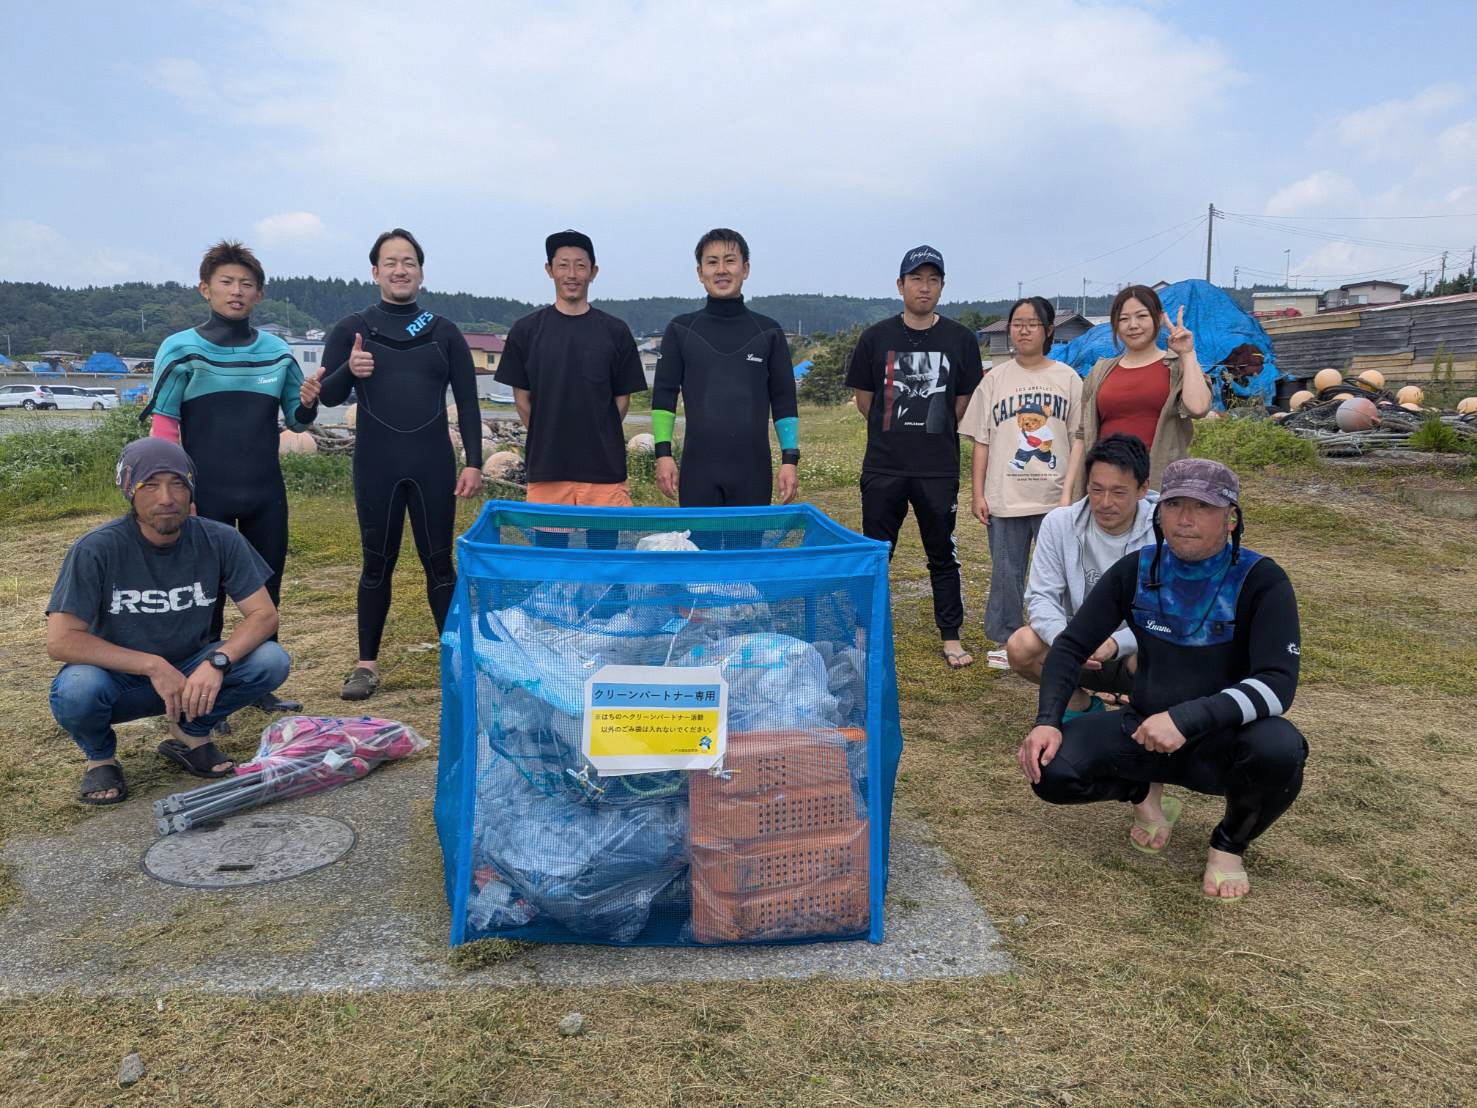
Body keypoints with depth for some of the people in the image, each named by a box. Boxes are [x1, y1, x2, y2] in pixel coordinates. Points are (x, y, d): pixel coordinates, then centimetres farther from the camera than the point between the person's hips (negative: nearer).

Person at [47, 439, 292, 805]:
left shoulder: (220, 541, -13)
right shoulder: (97, 549, -19)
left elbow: (264, 614, -13)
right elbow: (60, 640, -22)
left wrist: (217, 661, -31)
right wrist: (154, 666, -30)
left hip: (191, 675, 2)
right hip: (117, 678, -2)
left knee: (271, 661, -23)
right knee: (77, 690, -36)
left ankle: (190, 733, 4)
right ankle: (100, 756, 1)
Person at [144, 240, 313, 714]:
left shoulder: (277, 351, 5)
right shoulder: (181, 349, -3)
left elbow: (296, 420, 11)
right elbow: (163, 429, -3)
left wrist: (307, 403, -11)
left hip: (266, 496, 3)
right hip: (206, 496, -3)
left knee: (266, 592, 10)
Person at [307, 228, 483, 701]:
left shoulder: (444, 331, 7)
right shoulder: (351, 328, 5)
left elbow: (467, 402, 6)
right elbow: (329, 395, 2)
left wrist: (473, 462, -2)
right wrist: (349, 370, -19)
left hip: (433, 467, 0)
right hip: (376, 467, 0)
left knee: (439, 562, 5)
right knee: (377, 564, 7)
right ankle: (366, 664, 18)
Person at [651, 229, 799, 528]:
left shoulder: (768, 332, 7)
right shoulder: (681, 330, 6)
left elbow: (784, 402, 8)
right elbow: (663, 396, 6)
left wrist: (790, 459, 0)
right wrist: (663, 453, -3)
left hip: (753, 470, 1)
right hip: (698, 471, 0)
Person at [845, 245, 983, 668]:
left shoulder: (961, 339, 3)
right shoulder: (876, 337, 3)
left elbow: (964, 403, 8)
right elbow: (864, 399, 8)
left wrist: (933, 433, 7)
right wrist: (897, 430, 7)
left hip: (939, 469, 0)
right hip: (883, 468, 1)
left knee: (943, 555, 8)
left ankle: (951, 638, 18)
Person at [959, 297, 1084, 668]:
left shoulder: (1067, 378, 4)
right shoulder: (995, 379, 6)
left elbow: (1079, 439, 2)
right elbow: (981, 441, 6)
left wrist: (1070, 490, -7)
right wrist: (978, 494, 1)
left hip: (1054, 498, -1)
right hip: (1005, 497, 1)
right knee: (1006, 573, 8)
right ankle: (1006, 642, 20)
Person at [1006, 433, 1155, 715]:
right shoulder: (1059, 523, -9)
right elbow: (1042, 596, -11)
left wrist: (1115, 643, -39)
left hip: (1136, 651, -2)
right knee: (1021, 647, -25)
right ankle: (1079, 704, 6)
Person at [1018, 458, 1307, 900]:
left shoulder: (1260, 581, -14)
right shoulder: (1137, 570, -4)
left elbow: (1277, 682, -24)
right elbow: (1072, 645, -1)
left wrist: (1187, 718, -38)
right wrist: (1047, 721, -16)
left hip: (1222, 740, -2)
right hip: (1143, 730, 3)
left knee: (1280, 748, -36)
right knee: (1051, 771, -22)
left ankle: (1230, 844, -2)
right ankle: (1144, 792, 13)